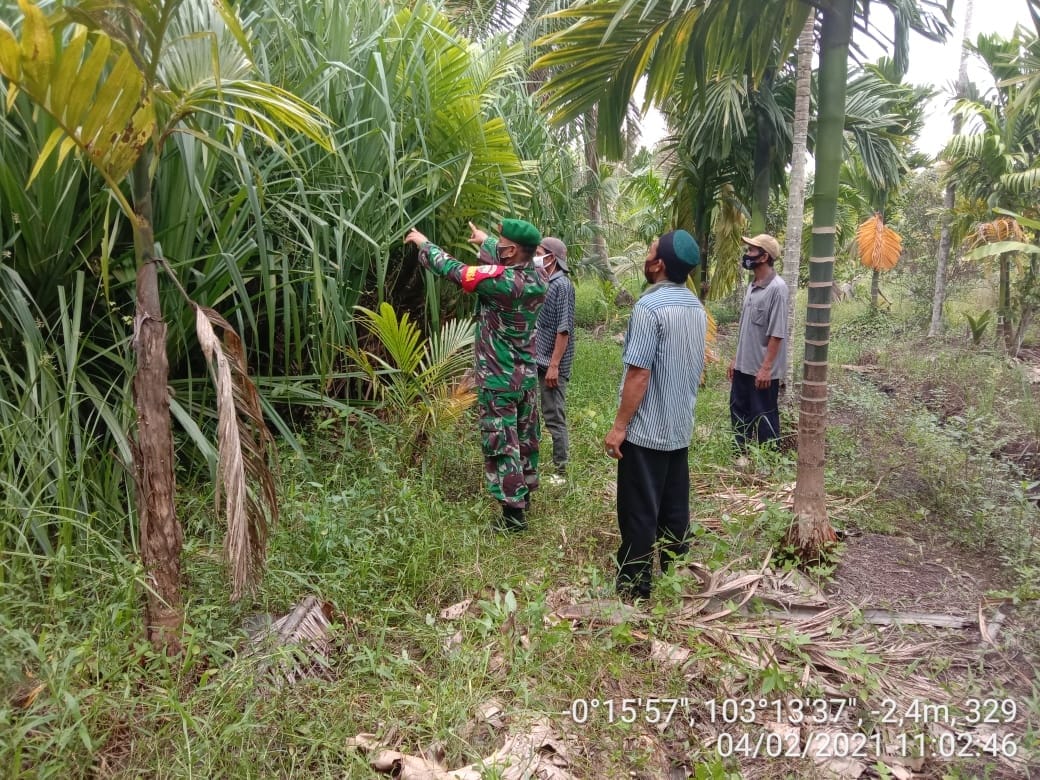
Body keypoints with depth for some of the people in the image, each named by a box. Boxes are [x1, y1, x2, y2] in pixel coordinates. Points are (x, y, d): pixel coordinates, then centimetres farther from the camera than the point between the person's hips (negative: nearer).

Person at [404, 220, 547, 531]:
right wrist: (486, 240, 38)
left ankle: (513, 514, 6)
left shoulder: (500, 280, -24)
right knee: (525, 438, 19)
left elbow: (452, 269, -14)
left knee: (501, 445, 1)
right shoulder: (537, 277, -3)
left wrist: (424, 243, 4)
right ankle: (524, 495, 35)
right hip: (527, 376, 8)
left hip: (498, 380, -7)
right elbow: (512, 260, 20)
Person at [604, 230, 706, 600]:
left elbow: (639, 374, -22)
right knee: (674, 507, 16)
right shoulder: (696, 306, 8)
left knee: (639, 511, 2)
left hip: (646, 430, -8)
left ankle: (633, 586, 12)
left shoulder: (650, 306, -20)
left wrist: (619, 425, -15)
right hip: (680, 427, 8)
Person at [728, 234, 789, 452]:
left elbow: (777, 334, -19)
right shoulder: (752, 286, 9)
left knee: (764, 418, 3)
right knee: (738, 411, 16)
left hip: (762, 369, -9)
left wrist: (766, 368, -20)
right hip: (743, 366, 9)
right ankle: (742, 455, 30)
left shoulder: (776, 288, -17)